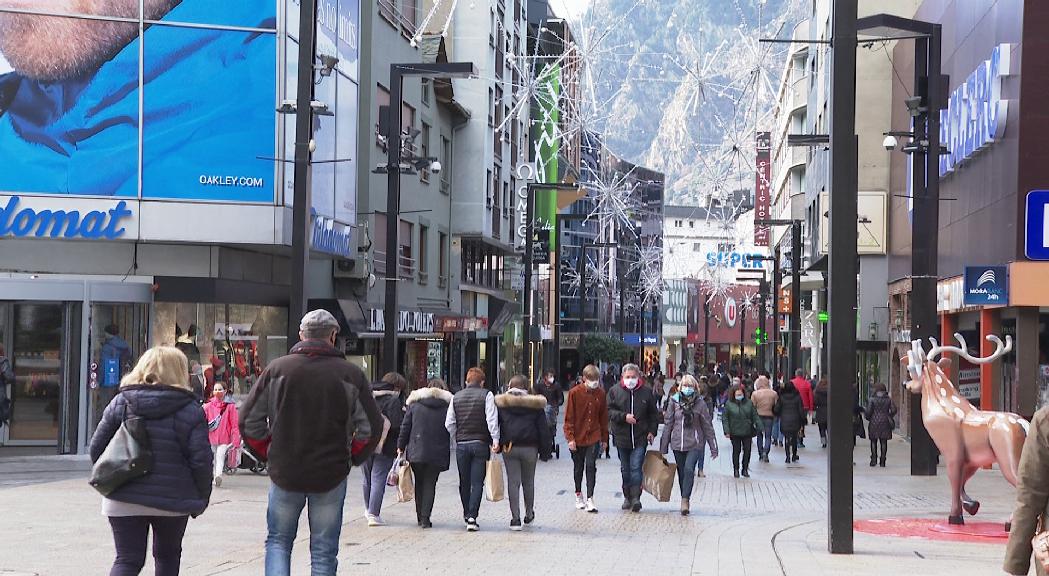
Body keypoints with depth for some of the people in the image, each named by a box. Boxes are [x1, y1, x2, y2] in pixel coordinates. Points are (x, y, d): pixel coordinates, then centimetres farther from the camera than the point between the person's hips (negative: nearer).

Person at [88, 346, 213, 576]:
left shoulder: (120, 403, 3)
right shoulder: (190, 411, -5)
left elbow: (96, 449, 4)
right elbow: (201, 460, -9)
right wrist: (200, 500, 4)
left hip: (124, 499, 1)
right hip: (173, 500, -1)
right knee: (167, 556, 19)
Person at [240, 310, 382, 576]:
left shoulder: (277, 369, -2)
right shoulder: (350, 374, -4)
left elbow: (249, 422, -2)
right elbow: (372, 427, -4)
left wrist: (270, 454, 12)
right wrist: (351, 458, 11)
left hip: (284, 473, 1)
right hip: (331, 475, -1)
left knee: (278, 541, 17)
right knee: (324, 551, 9)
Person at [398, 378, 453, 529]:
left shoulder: (414, 403, 5)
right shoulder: (448, 404, 2)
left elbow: (405, 427, 5)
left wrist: (401, 446, 11)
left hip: (416, 452, 1)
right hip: (437, 453, -1)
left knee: (419, 483, 16)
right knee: (430, 484, 3)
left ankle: (420, 517, 18)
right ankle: (425, 518, -6)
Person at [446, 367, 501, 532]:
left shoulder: (456, 397, 8)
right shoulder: (486, 395, -3)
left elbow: (449, 423, 6)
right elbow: (492, 419, -13)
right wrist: (495, 440, -13)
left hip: (461, 444, 3)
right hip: (480, 444, -3)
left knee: (464, 482, 15)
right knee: (477, 483, -3)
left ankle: (467, 515, 24)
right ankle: (472, 517, -13)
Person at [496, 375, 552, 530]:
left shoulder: (501, 404, 2)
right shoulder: (535, 404, 2)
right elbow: (543, 429, 2)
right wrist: (545, 450, 7)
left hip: (509, 448, -1)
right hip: (530, 448, 1)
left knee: (513, 482, 2)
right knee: (528, 482, 16)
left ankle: (515, 519, -3)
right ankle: (529, 514, 27)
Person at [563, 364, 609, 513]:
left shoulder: (600, 394, 1)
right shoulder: (574, 393, -7)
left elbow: (604, 417, 8)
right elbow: (569, 417, -6)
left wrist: (604, 439, 9)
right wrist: (570, 438, -11)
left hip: (594, 437, 1)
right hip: (577, 438, -1)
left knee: (591, 466, -8)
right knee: (578, 467, 13)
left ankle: (590, 499, -9)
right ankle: (578, 495, 30)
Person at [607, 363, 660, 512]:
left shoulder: (646, 392, 4)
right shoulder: (615, 392, 2)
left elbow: (653, 414, 11)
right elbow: (609, 411, -2)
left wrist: (652, 431, 2)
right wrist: (624, 416, -17)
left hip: (640, 438, -2)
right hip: (622, 437, 2)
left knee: (636, 468, -11)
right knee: (625, 469, 11)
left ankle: (635, 497, -11)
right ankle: (627, 497, 22)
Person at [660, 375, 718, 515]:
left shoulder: (700, 403, -1)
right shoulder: (674, 402, 2)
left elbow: (707, 426, 4)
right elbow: (668, 424, 6)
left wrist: (713, 447, 5)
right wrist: (663, 446, 6)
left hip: (695, 444, -2)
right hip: (678, 443, 3)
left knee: (689, 469, -21)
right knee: (682, 473, 9)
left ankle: (685, 500, -19)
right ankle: (685, 502, 20)